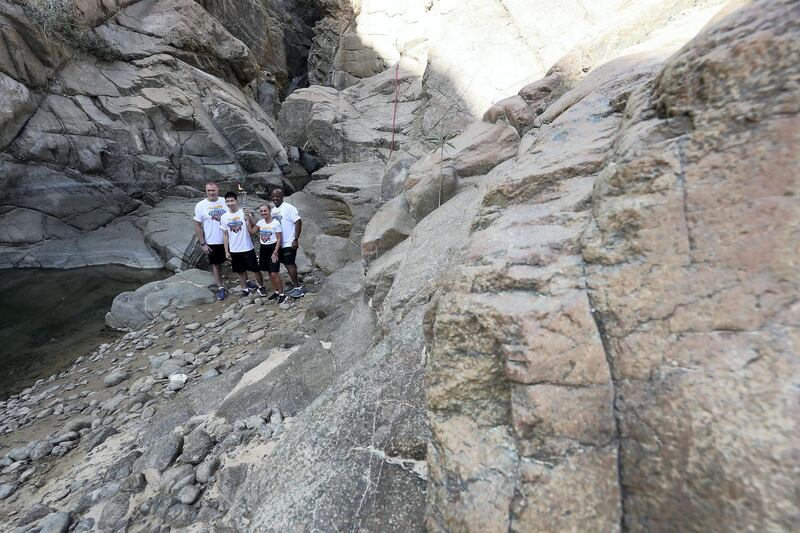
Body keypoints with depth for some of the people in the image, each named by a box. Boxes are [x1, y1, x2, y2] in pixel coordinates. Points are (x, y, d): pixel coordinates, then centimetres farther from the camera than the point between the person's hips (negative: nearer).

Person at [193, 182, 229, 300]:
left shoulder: (225, 202, -2)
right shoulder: (200, 205, -6)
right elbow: (197, 226, -4)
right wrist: (202, 244, -7)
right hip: (212, 242, -1)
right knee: (216, 265, 10)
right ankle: (221, 288, 23)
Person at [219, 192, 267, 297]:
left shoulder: (245, 213, -8)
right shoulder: (224, 217, 1)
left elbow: (251, 231, -12)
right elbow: (225, 235, 7)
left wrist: (248, 220, -28)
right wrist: (226, 251, 5)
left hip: (247, 248, -3)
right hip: (234, 250, 3)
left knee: (255, 270, 5)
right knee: (240, 272, 14)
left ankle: (261, 286, 24)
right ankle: (245, 290, 28)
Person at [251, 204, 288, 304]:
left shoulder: (275, 223, -11)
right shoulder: (260, 222, 7)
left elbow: (279, 239, -12)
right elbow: (252, 231, -3)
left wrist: (275, 252, -17)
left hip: (273, 248, -6)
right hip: (263, 248, 6)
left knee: (274, 273, -9)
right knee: (269, 273, 12)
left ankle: (282, 294, 3)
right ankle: (275, 292, 26)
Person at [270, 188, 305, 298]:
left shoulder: (288, 208, -14)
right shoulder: (273, 210, 10)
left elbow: (298, 222, -18)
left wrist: (296, 239, -21)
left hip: (289, 243, -8)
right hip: (279, 243, 8)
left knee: (289, 264, -5)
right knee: (287, 264, 13)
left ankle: (297, 287, 5)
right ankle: (296, 284, 24)